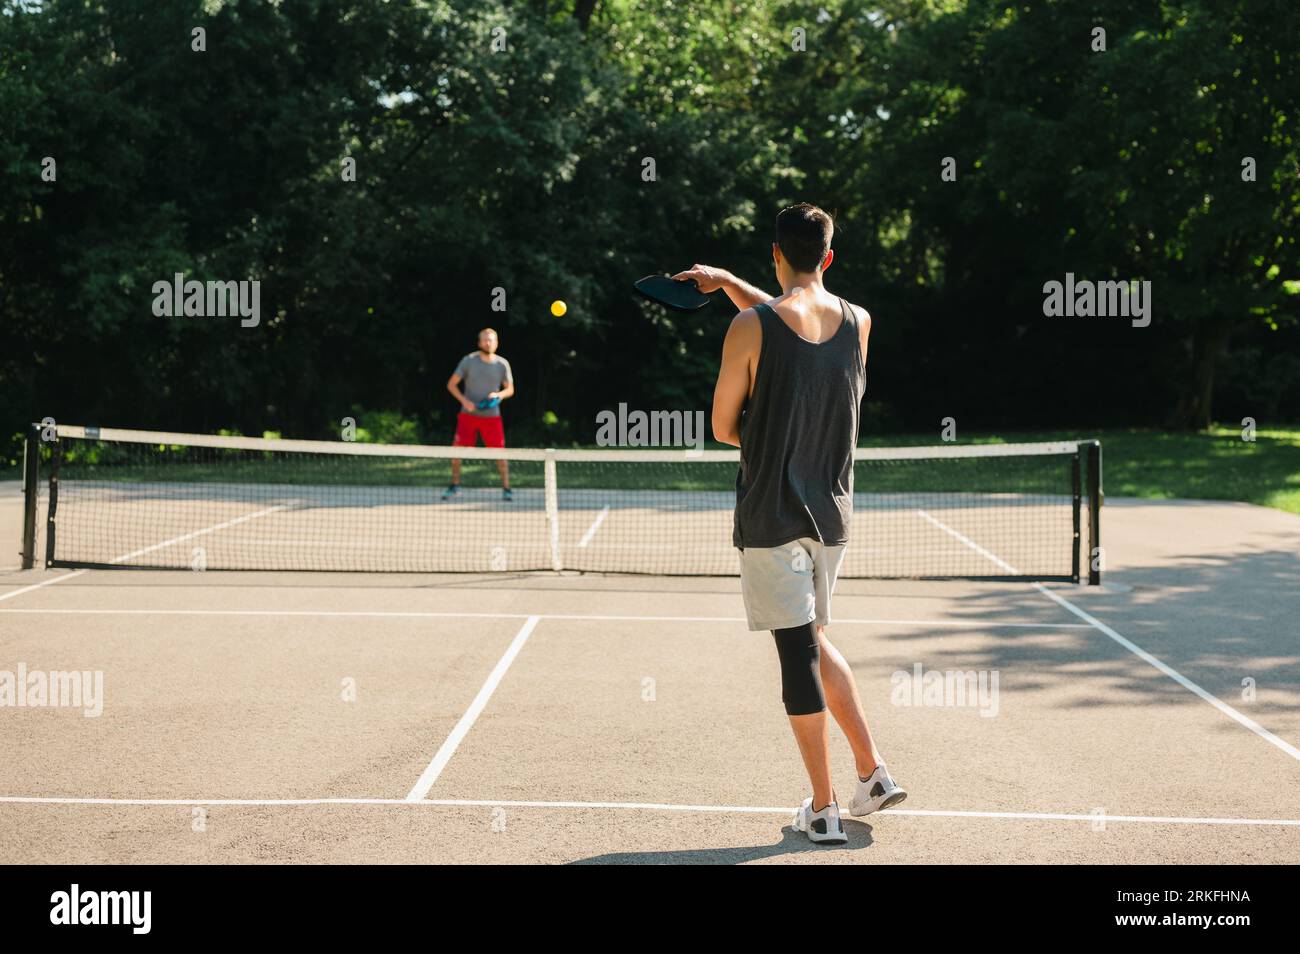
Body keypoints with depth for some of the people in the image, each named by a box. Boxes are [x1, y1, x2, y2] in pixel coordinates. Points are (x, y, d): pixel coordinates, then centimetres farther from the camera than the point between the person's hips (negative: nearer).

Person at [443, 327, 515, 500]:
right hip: (468, 415, 0)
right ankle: (454, 486, 13)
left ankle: (506, 488, 7)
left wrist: (499, 395, -12)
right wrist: (464, 400, -16)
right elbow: (451, 384, -1)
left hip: (492, 416, 0)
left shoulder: (502, 364, 1)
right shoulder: (468, 361, -3)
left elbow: (510, 389, 10)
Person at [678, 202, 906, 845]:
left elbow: (723, 427, -4)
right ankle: (873, 773, 20)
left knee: (799, 651, -1)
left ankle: (823, 810, 5)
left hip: (770, 515, -5)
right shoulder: (858, 322, 2)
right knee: (813, 641, 21)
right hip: (831, 511, 5)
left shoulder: (749, 327, -12)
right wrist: (726, 280, 27)